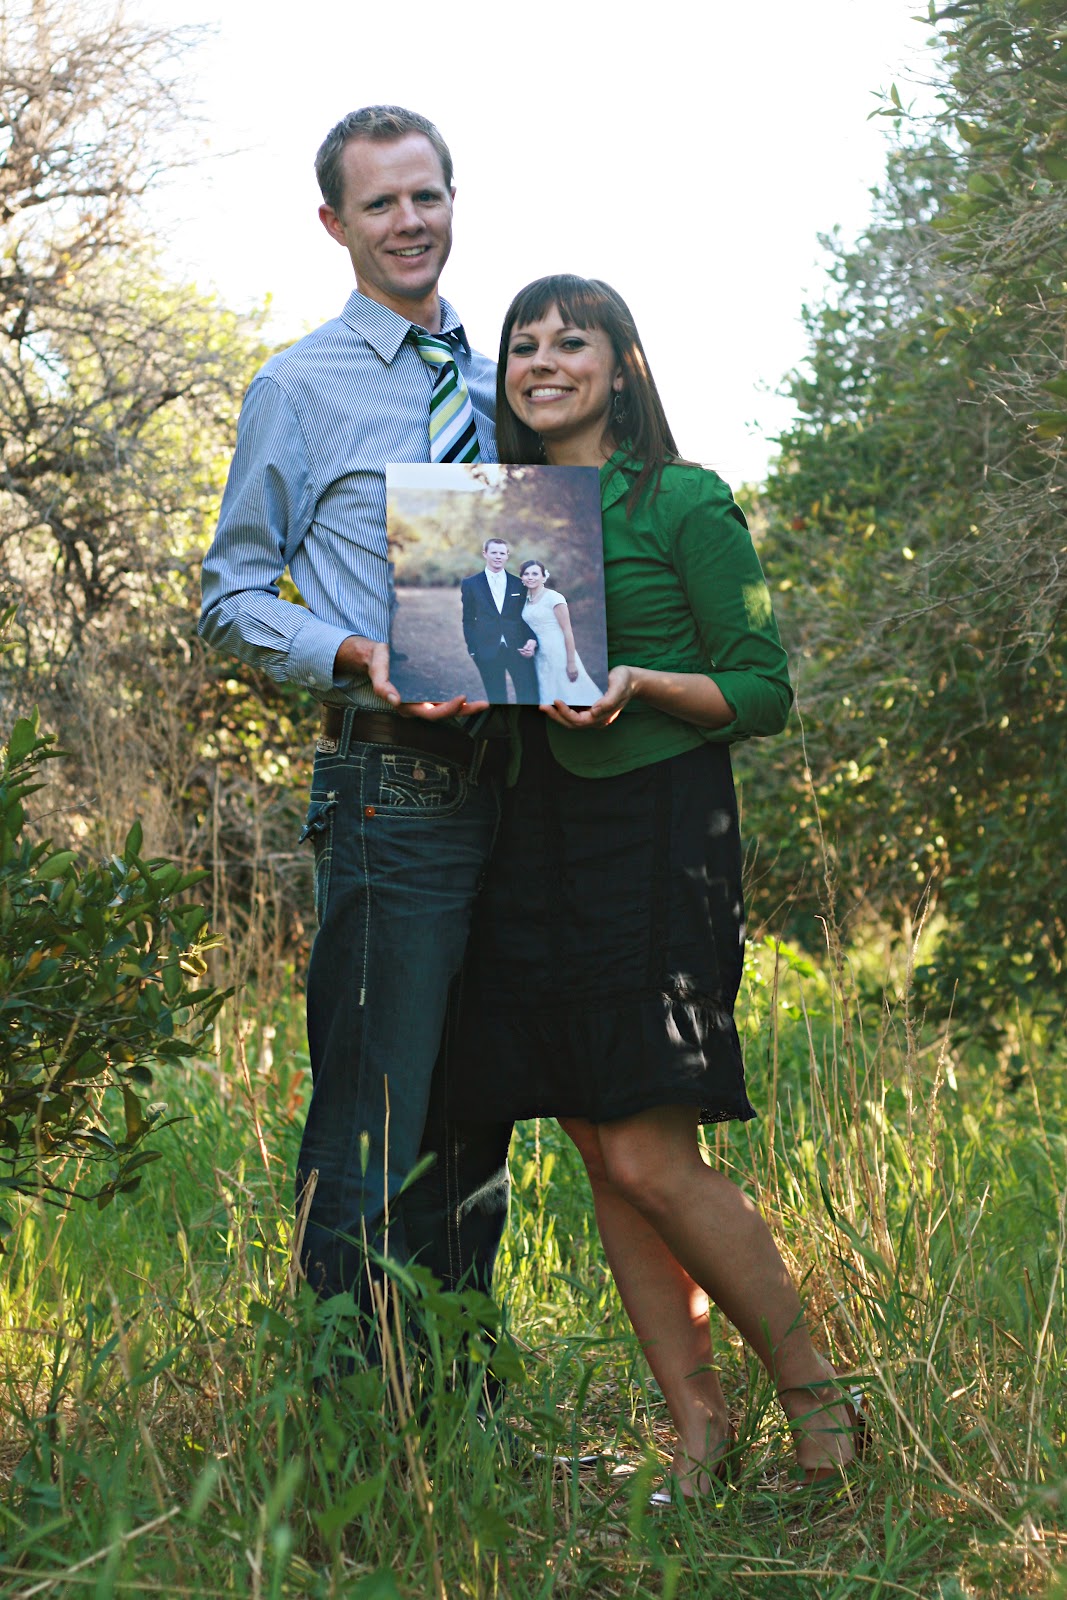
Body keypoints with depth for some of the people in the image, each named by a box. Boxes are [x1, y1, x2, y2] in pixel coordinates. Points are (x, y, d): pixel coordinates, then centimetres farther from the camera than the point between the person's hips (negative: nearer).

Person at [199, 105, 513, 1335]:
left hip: (510, 774, 6)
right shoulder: (296, 390, 1)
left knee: (477, 1117, 13)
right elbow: (231, 597, 0)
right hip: (392, 788, -5)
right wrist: (355, 656, -17)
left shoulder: (499, 386, 16)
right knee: (375, 1122, -7)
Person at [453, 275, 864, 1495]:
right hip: (536, 835, 6)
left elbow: (765, 692, -4)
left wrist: (638, 684, -19)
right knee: (600, 1153, 4)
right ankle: (697, 1427, 13)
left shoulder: (685, 502, -3)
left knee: (650, 1154, -12)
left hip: (657, 829, -6)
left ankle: (820, 1402, 5)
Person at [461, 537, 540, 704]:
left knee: (529, 698, -5)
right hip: (488, 651, -1)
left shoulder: (518, 584, 10)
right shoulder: (470, 584, 6)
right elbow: (468, 620, 7)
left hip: (518, 649, 1)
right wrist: (473, 649, 0)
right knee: (497, 700, 5)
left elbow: (527, 617, 10)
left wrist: (532, 640, -7)